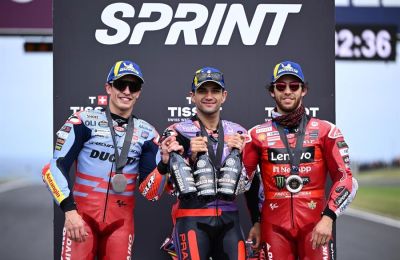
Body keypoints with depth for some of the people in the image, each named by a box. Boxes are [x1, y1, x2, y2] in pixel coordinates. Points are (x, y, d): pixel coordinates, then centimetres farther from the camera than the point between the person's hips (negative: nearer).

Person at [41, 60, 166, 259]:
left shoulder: (146, 133, 8)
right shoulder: (84, 122, -1)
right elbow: (55, 167, -5)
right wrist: (69, 210, -15)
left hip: (121, 222, 3)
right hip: (82, 218, -3)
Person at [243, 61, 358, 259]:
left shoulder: (325, 131, 4)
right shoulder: (257, 135, 7)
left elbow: (345, 178, 1)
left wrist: (328, 217, -9)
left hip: (315, 225, -1)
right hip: (274, 226, 1)